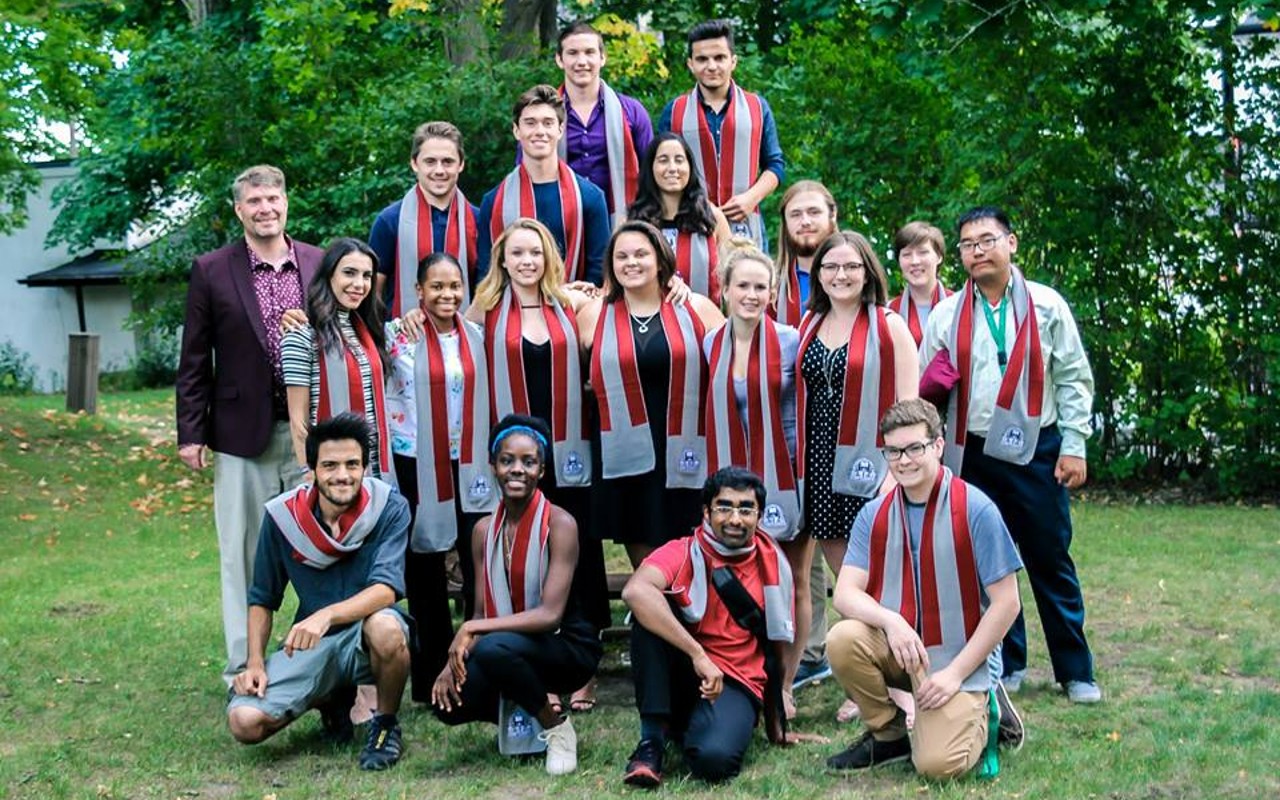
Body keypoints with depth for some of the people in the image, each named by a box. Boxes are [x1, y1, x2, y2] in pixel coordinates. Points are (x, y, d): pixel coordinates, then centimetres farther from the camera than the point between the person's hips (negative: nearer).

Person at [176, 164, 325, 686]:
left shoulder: (320, 265, 5)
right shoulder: (212, 271, 0)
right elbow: (194, 362, 2)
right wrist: (191, 433, -3)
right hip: (243, 434, -1)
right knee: (243, 553, 5)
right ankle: (244, 666, 15)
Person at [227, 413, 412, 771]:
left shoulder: (389, 507, -13)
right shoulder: (282, 515, -5)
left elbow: (386, 590, -25)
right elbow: (262, 599, 7)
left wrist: (327, 615, -41)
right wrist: (255, 663, -7)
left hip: (366, 640, -2)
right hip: (311, 647, 3)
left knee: (385, 626, -39)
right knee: (244, 722, -20)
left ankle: (386, 724, -7)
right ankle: (332, 699, 13)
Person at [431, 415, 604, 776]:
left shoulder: (559, 524, -15)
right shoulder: (484, 530, 2)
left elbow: (550, 614, -23)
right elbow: (483, 614, 3)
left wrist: (471, 630, -25)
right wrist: (456, 657, -16)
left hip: (568, 649, -5)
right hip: (510, 644, 5)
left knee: (493, 647, -34)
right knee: (449, 702, -19)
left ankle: (557, 727, -9)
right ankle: (518, 708, 12)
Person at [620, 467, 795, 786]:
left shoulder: (773, 564, 1)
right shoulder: (684, 554, -9)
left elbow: (779, 642, 11)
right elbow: (634, 591, -31)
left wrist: (775, 720, 10)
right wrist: (698, 655, -35)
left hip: (737, 684, 0)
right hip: (678, 676, 0)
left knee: (713, 758, -34)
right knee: (649, 609, -28)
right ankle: (652, 739, -20)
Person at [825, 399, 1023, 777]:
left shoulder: (976, 510, -12)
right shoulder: (874, 515, 0)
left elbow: (1006, 602, -10)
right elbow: (845, 593, -6)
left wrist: (956, 673, -13)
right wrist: (891, 620, -27)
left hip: (953, 661, -4)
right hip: (895, 647, 4)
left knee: (938, 763, -23)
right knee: (842, 640, -28)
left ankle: (976, 714, 13)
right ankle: (887, 733, 0)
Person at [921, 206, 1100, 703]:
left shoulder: (1046, 305, 1)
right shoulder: (945, 315, 4)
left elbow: (1073, 379, 2)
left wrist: (1074, 447, -3)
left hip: (1036, 451, -2)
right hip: (973, 454, 2)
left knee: (1051, 561, 4)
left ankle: (1076, 671, 15)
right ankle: (1006, 664, 21)